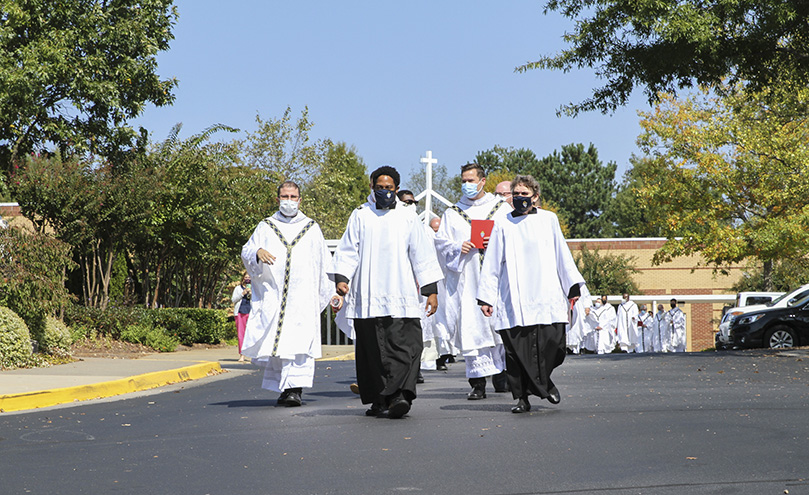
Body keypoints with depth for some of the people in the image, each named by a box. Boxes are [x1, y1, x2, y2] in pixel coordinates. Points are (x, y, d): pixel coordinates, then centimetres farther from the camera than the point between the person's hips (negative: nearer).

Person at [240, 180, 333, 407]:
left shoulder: (311, 228, 14)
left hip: (303, 295, -1)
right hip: (273, 294, 1)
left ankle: (296, 388, -19)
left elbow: (324, 263, 17)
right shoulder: (266, 227, 14)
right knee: (275, 343, -3)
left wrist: (330, 293, 13)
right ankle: (284, 388, 10)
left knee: (299, 341, -14)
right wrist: (257, 252, -19)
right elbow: (247, 251, 4)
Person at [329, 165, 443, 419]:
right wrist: (341, 278, -8)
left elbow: (422, 255, 11)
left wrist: (431, 290, 6)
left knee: (404, 346, -15)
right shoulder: (360, 216, 10)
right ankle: (378, 400, 9)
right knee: (372, 350, 2)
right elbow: (348, 251, 8)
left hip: (401, 296, -1)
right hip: (367, 297, 1)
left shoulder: (408, 217, 10)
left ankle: (398, 394, -23)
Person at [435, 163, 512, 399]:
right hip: (466, 280, 1)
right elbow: (441, 242, 9)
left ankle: (502, 371, 13)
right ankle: (478, 383, -6)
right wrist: (457, 249, -11)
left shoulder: (502, 209, 11)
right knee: (471, 327, -6)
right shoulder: (452, 214, 15)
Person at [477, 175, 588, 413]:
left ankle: (543, 382, 19)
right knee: (517, 349, -5)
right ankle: (522, 397, 5)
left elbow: (562, 255, 15)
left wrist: (573, 287, 10)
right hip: (513, 301, 0)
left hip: (546, 297, 0)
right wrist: (485, 297, 5)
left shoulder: (548, 220, 12)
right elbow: (491, 265, 10)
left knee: (552, 344, -8)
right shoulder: (503, 225, 10)